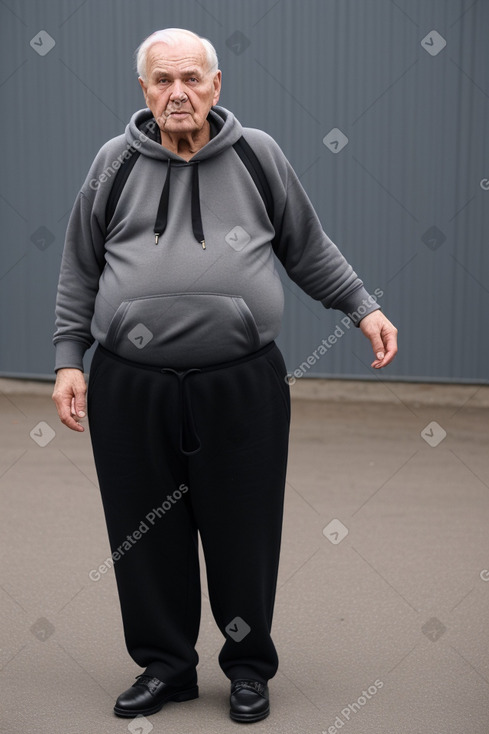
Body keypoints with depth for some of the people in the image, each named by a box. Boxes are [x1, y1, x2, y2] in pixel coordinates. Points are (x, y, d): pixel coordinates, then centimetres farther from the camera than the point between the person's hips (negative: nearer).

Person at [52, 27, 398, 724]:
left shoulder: (259, 155, 7)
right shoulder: (115, 163, 9)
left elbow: (310, 250, 16)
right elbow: (80, 272, 14)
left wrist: (364, 307, 10)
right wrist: (69, 359, 8)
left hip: (242, 385, -1)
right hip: (130, 388, 1)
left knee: (243, 532, 6)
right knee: (146, 534, 9)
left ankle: (249, 665, 27)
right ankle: (165, 663, 28)